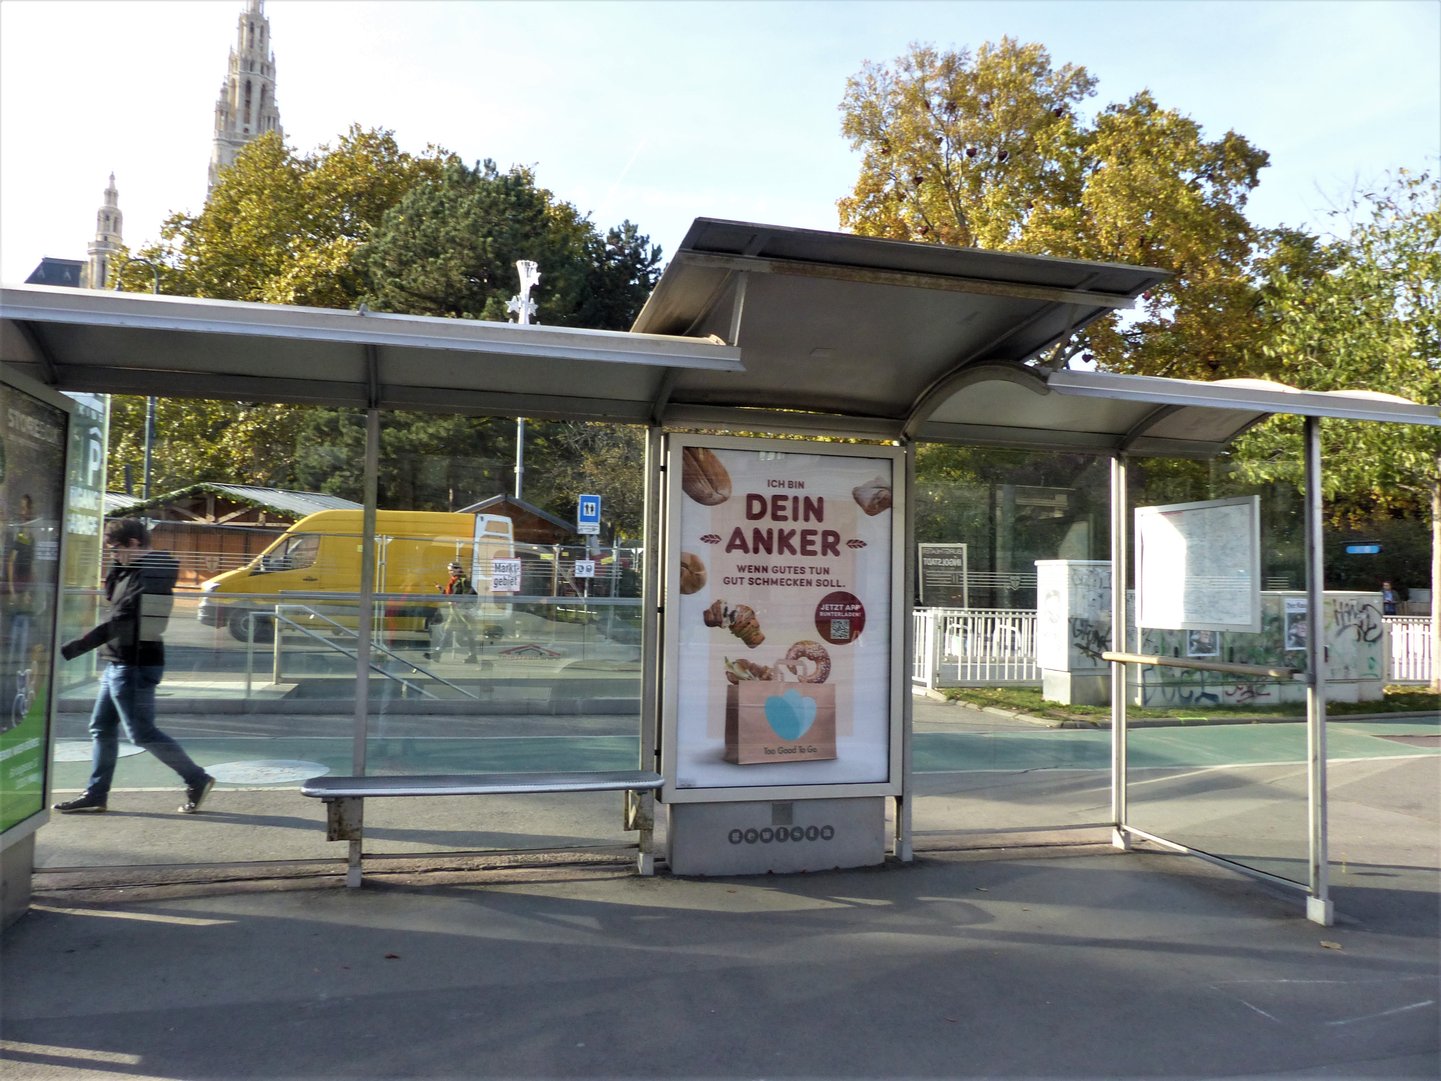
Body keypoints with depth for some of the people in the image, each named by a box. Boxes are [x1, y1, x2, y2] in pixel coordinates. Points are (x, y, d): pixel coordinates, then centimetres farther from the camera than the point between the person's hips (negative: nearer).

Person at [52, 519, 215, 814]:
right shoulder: (133, 572, 11)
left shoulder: (147, 578, -21)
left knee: (142, 733, -3)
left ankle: (197, 780, 6)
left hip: (134, 668, -10)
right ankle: (96, 793, 21)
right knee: (101, 728, 13)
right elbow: (111, 599, 22)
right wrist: (116, 571, 3)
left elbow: (116, 623, -26)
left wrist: (68, 651, -26)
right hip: (119, 665, 10)